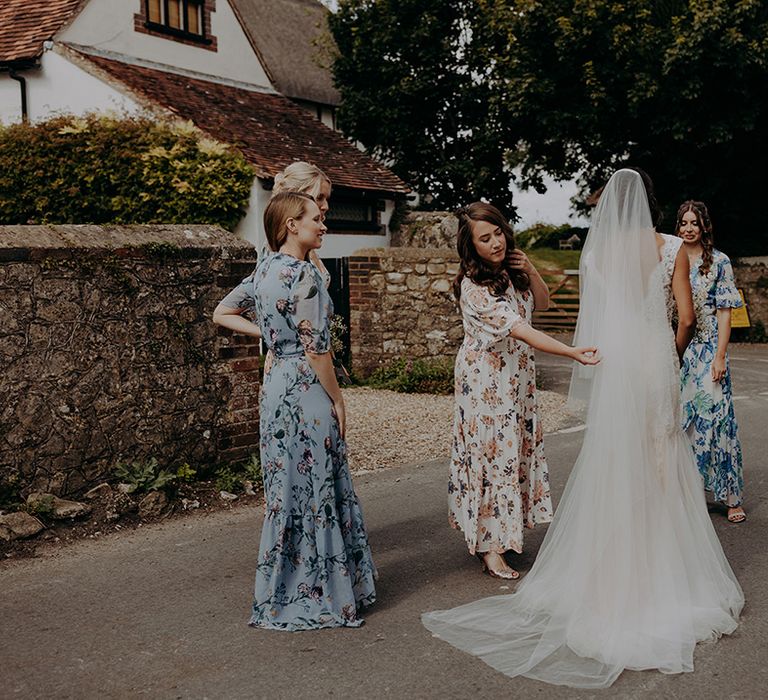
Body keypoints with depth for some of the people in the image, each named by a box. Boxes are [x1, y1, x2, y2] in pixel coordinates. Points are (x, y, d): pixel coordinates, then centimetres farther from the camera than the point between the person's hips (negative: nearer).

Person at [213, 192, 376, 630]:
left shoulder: (265, 271, 9)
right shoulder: (304, 274, -17)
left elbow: (223, 313, 20)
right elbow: (316, 347, -18)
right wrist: (338, 398, -9)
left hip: (277, 384, 9)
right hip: (307, 388, -9)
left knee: (287, 488, 16)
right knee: (314, 490, -1)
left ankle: (282, 593, 27)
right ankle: (317, 596, 9)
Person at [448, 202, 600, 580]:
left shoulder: (511, 269, 2)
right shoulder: (474, 286, -22)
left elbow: (542, 301, 15)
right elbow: (520, 330, -29)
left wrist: (530, 270, -4)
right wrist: (571, 352, -34)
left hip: (517, 376, 8)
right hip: (486, 380, -7)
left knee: (517, 449, 10)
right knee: (492, 452, -4)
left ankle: (502, 534, 22)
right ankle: (490, 549, 4)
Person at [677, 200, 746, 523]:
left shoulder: (719, 262, 0)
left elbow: (725, 313, -3)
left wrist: (720, 356, -10)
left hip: (708, 348, -3)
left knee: (714, 414, -5)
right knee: (676, 417, 6)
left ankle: (731, 497, 2)